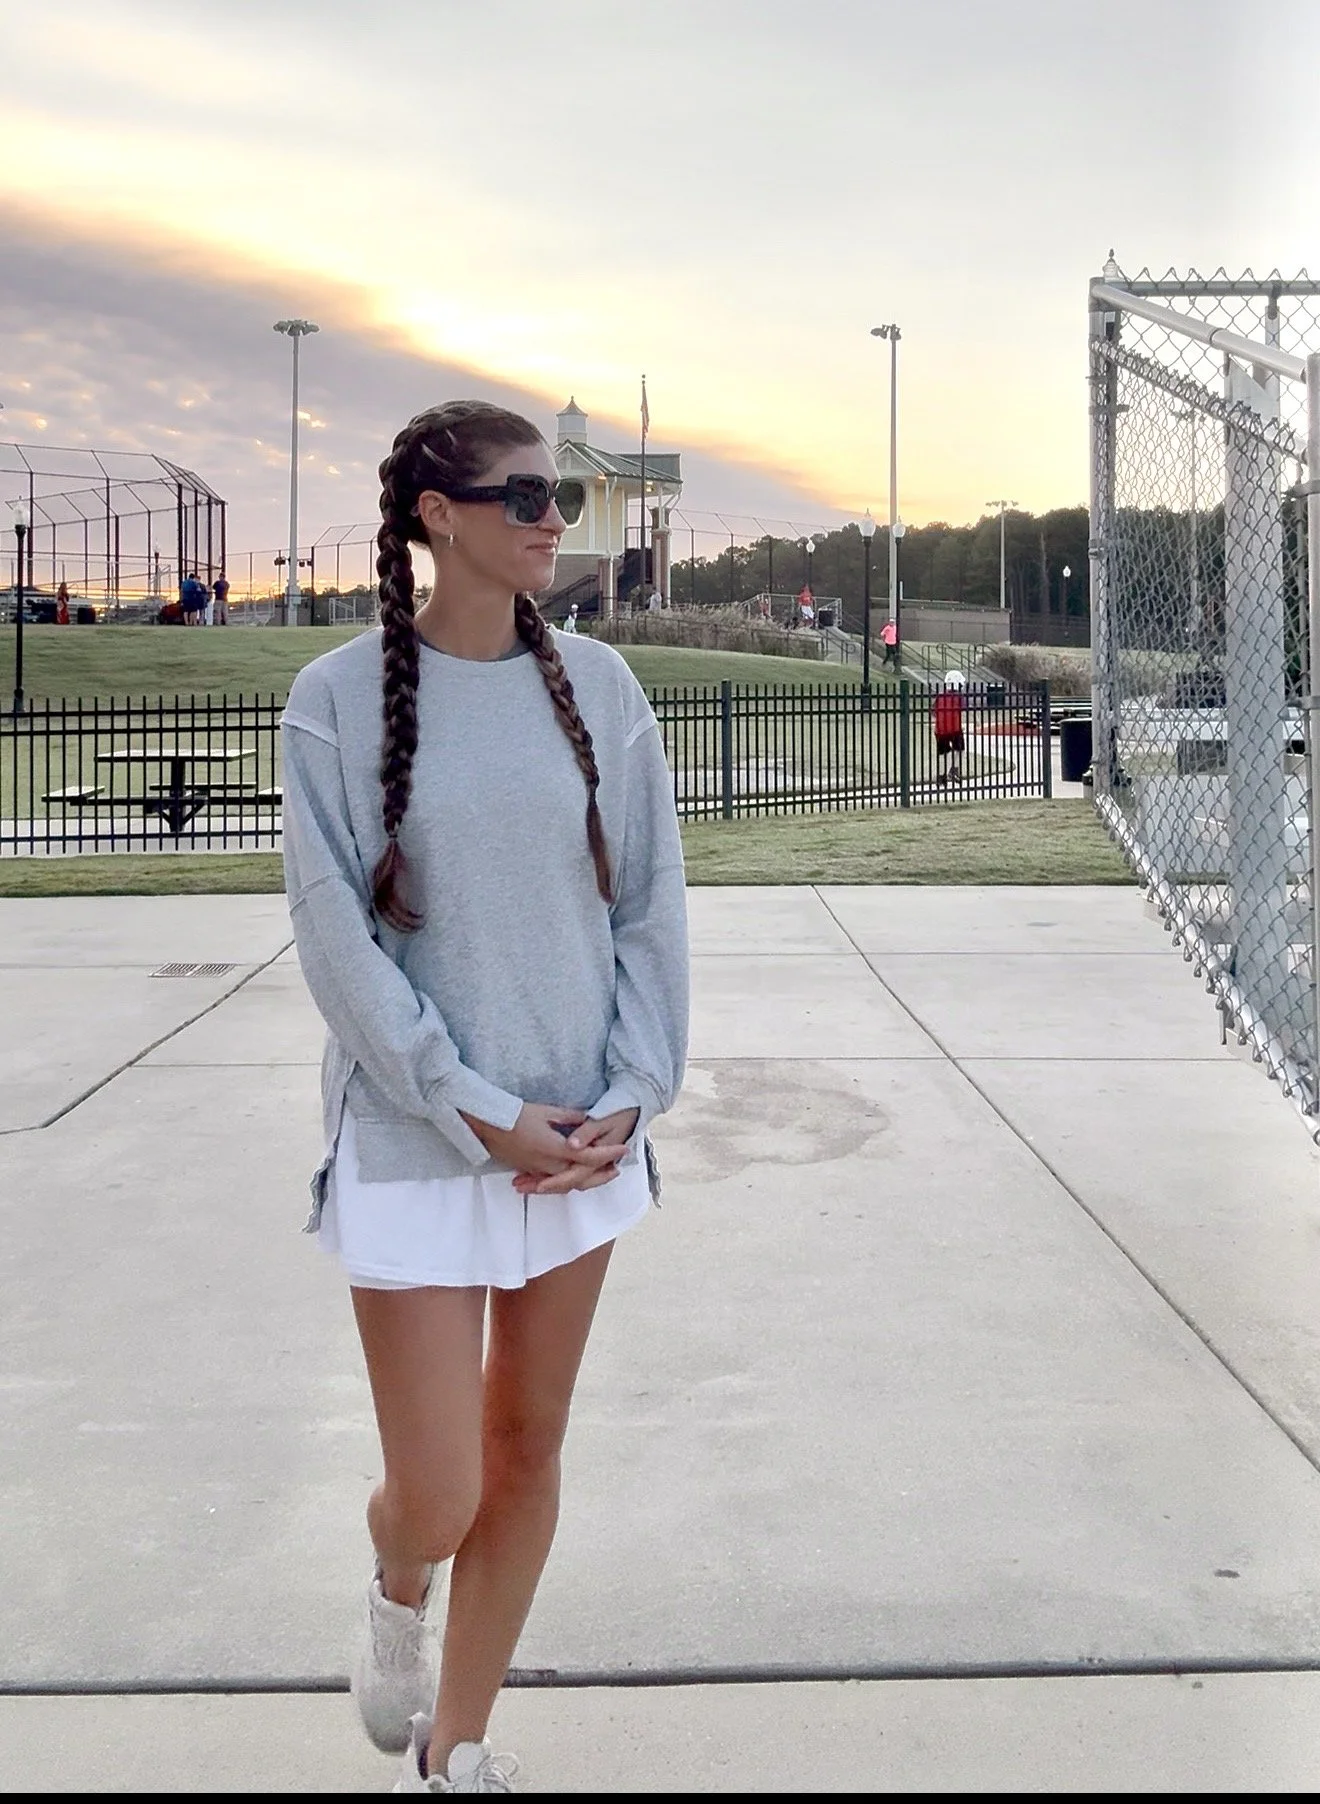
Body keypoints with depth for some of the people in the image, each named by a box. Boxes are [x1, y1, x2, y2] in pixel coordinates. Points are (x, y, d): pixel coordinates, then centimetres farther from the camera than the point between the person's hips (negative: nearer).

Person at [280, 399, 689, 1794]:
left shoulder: (595, 685, 2)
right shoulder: (340, 699, -8)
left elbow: (650, 905, 5)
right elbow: (338, 940, -10)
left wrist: (629, 1098, -5)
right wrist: (481, 1113, -14)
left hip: (584, 1134, 4)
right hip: (415, 1142, -3)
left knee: (528, 1452, 12)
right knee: (436, 1494, -2)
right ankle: (397, 1592, 36)